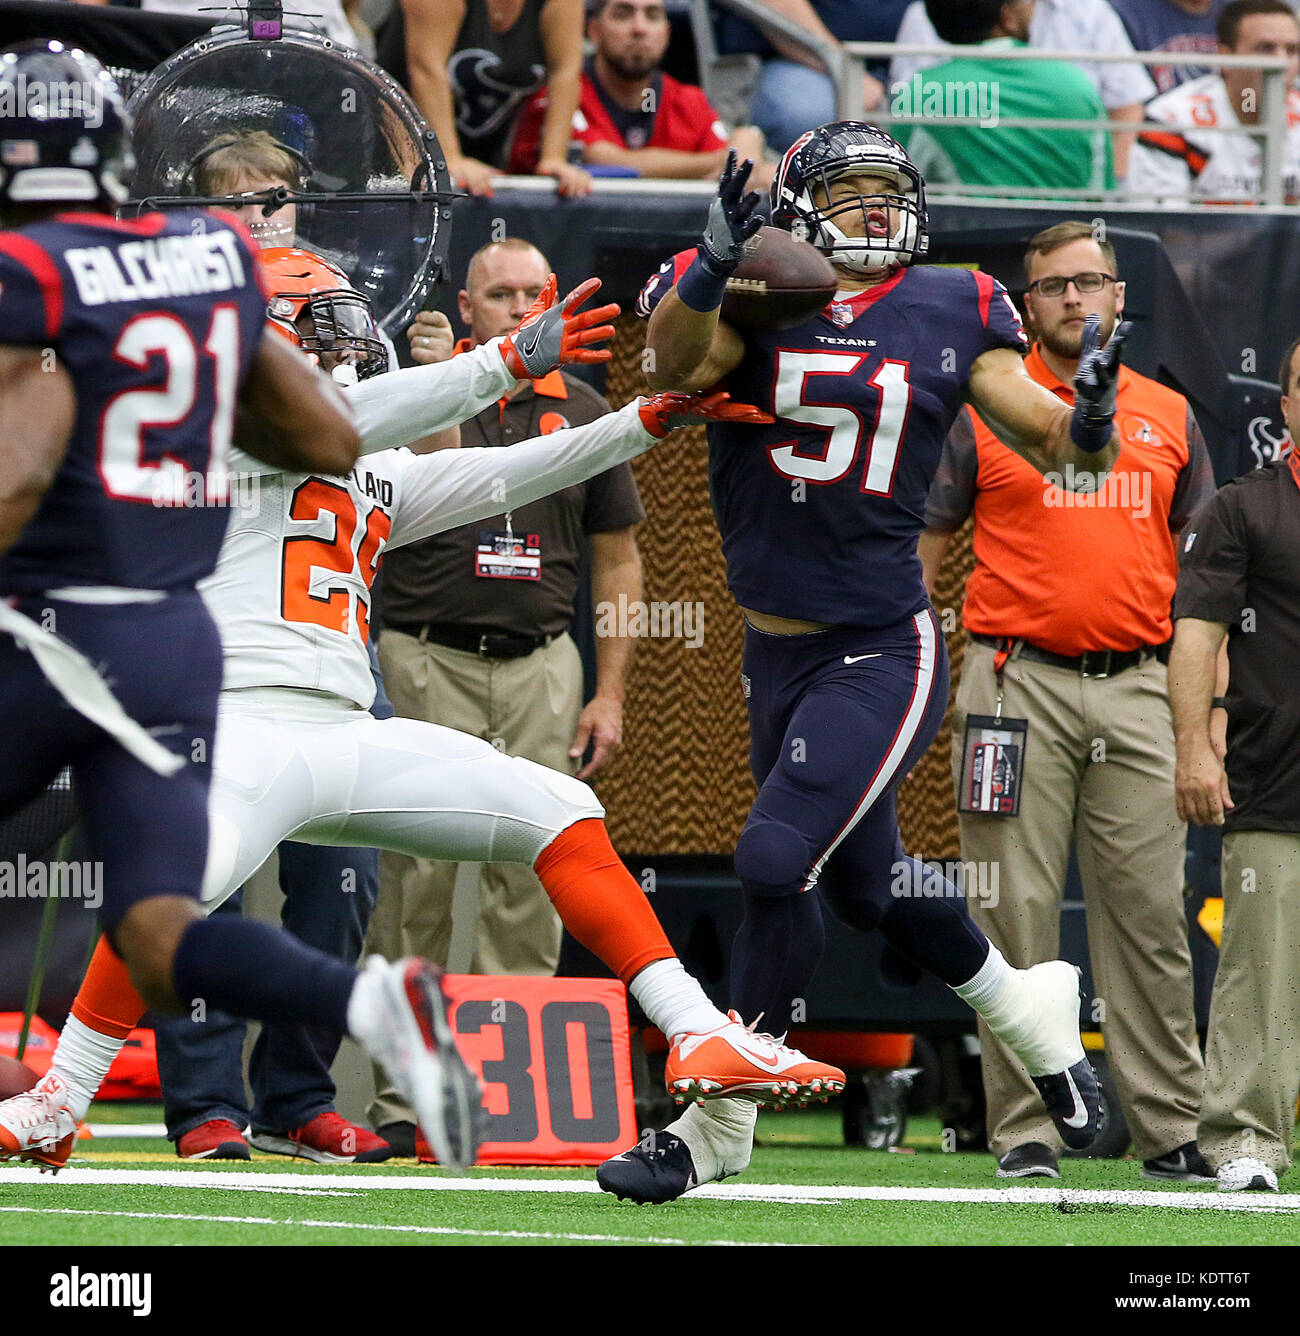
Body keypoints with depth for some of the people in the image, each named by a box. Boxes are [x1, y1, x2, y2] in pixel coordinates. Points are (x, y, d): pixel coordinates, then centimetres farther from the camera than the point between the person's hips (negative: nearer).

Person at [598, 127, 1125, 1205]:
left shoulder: (952, 316, 0)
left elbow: (1058, 447, 1)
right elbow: (675, 366, -21)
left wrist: (1090, 419, -22)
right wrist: (713, 266, -39)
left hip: (884, 652, -4)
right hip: (776, 656, 4)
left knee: (776, 862, -17)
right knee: (865, 884, 19)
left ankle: (716, 1126, -5)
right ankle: (1030, 1011, 47)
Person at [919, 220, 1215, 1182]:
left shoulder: (1169, 416, 14)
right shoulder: (984, 410, 5)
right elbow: (923, 549, 8)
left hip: (1138, 688, 2)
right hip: (1020, 683, -2)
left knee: (1150, 913, 1)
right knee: (1017, 911, -3)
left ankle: (1172, 1131, 4)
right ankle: (1023, 1131, 1)